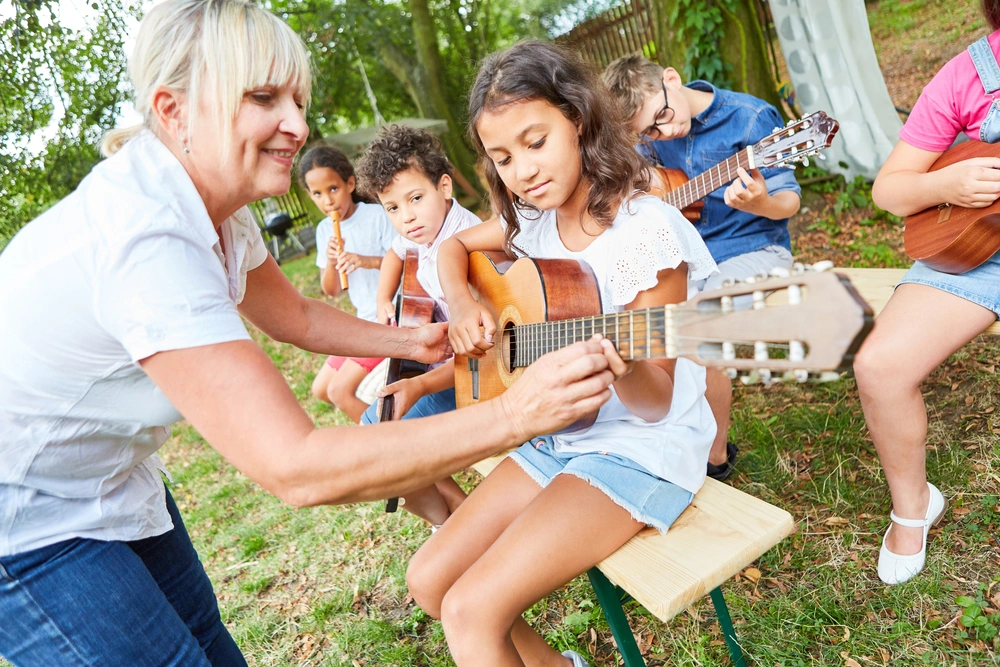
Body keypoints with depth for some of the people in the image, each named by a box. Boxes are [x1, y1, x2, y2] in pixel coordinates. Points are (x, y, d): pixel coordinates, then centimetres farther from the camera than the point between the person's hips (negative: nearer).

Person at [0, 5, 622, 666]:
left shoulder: (218, 209, -6)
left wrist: (412, 340, -1)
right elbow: (297, 468, -39)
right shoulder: (143, 237, -35)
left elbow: (296, 315, 12)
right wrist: (517, 413, -40)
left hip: (111, 484, 8)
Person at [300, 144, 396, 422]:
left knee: (340, 390, -12)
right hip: (364, 321, 8)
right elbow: (331, 290, 7)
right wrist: (331, 263, -13)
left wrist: (368, 261, -31)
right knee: (321, 389, 13)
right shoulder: (324, 230, 5)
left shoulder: (377, 216, -13)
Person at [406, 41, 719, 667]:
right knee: (429, 579, 3)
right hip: (556, 438, 8)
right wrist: (462, 302, -1)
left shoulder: (648, 230, -19)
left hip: (642, 451, -7)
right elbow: (454, 246, 21)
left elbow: (655, 404, -17)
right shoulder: (536, 220, 2)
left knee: (471, 612, -19)